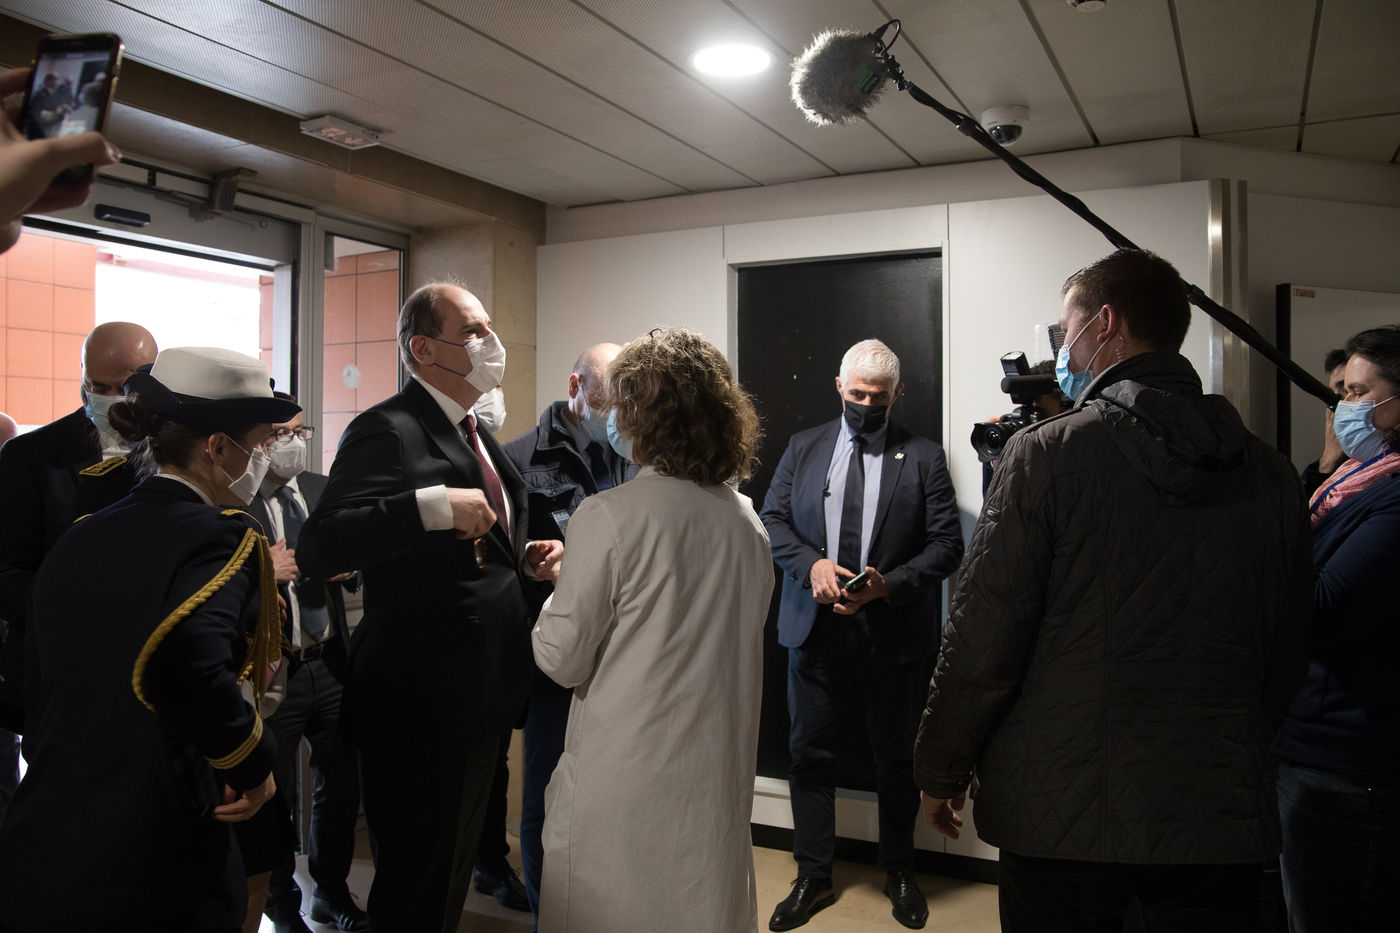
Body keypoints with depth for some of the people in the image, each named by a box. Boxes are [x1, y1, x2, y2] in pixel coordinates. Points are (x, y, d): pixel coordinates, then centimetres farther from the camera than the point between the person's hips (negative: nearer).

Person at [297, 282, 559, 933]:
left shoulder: (475, 435, 13)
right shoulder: (388, 430, -16)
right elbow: (319, 549, -29)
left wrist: (526, 556, 6)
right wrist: (433, 504, -34)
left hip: (478, 702, 9)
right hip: (421, 708, -9)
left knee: (451, 877, 25)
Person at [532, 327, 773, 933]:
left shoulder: (609, 516, -17)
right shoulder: (748, 521, 1)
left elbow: (562, 661, -12)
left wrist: (555, 595, 7)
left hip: (622, 782, -5)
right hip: (721, 776, 6)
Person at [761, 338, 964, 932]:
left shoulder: (924, 458, 0)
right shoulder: (804, 448, 8)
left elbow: (947, 544, -5)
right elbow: (772, 521, 5)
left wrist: (888, 584, -19)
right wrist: (811, 564, -13)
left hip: (894, 632, -2)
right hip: (815, 627, 2)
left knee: (896, 758, 13)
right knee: (809, 753, 10)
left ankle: (899, 873, 34)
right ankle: (813, 878, 27)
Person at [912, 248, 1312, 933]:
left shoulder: (1045, 453, -13)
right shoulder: (1271, 473, 1)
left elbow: (982, 642, -13)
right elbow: (1285, 655, 9)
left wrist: (940, 773, 0)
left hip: (1067, 816, -4)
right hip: (1222, 817, 4)